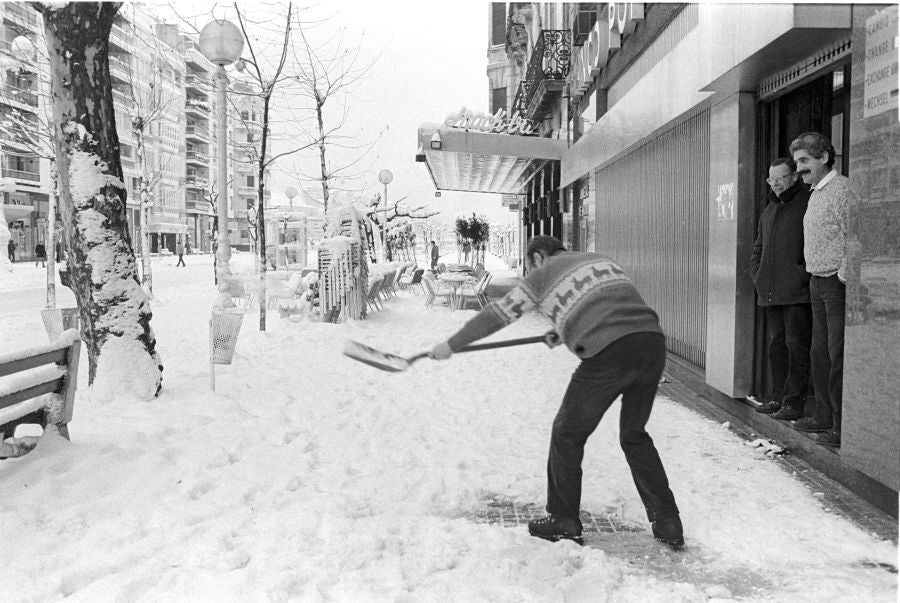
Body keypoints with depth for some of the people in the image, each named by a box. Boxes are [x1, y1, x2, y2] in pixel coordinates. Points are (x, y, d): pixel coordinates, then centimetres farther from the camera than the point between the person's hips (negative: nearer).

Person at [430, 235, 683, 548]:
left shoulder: (542, 276, 11)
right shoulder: (601, 260, 27)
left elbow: (496, 315, 14)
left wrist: (451, 345, 25)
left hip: (608, 354, -6)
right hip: (652, 341, 7)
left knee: (568, 434, 13)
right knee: (634, 436, 23)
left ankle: (564, 521, 23)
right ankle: (667, 522, 24)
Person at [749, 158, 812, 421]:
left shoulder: (808, 205, -5)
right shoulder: (769, 210, 20)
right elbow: (758, 248, 28)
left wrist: (804, 274, -16)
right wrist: (757, 275, 14)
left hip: (797, 293, -8)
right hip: (770, 292, 8)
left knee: (796, 346, -5)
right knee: (777, 346, 12)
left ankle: (794, 402, -1)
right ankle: (778, 397, 20)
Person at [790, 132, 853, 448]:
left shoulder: (843, 188, -12)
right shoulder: (816, 193, 17)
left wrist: (843, 276, -16)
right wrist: (814, 274, 15)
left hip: (837, 283, -9)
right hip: (817, 282, 9)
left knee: (838, 355, -6)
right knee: (820, 353, 14)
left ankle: (844, 426, 1)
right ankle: (824, 417, 24)